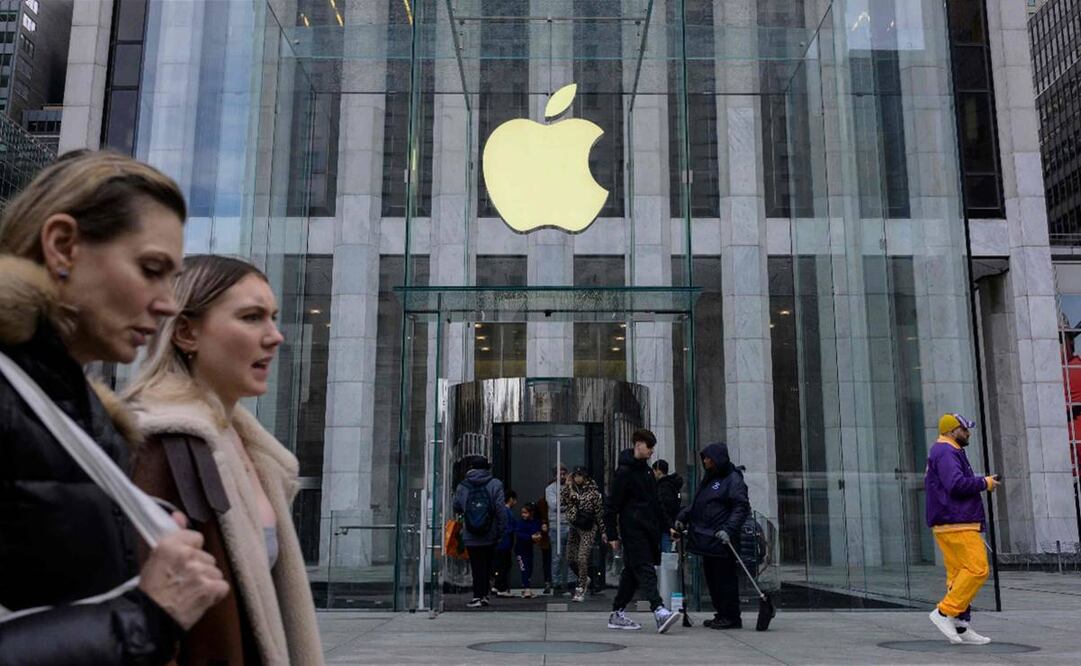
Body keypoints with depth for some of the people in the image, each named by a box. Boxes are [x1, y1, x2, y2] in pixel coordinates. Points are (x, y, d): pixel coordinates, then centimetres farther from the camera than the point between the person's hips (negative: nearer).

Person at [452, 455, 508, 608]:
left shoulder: (462, 487, -3)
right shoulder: (495, 484, -7)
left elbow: (456, 508, 7)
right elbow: (500, 510, -10)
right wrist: (501, 531, -5)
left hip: (471, 537, 0)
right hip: (490, 537, 0)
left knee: (477, 567, 7)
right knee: (487, 565, 14)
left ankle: (478, 596, 4)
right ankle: (483, 594, 18)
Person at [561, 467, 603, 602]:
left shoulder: (592, 490, -5)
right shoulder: (570, 488, 7)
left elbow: (599, 511, -1)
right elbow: (562, 500, -5)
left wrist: (603, 530, 0)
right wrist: (567, 485, -8)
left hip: (588, 528, -5)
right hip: (574, 527, 5)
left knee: (582, 558, -13)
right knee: (570, 558, 8)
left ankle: (581, 590, -3)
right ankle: (584, 579, 34)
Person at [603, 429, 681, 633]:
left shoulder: (646, 470, 17)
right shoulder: (624, 471, -9)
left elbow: (655, 502, 25)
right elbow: (612, 505, -11)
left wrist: (666, 526, 20)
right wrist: (612, 535, -13)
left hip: (649, 530, 9)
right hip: (633, 530, -9)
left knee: (633, 571, 10)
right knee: (645, 569, -16)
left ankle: (617, 614, 17)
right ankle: (659, 611, -25)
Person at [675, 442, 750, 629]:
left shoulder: (733, 480, -7)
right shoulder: (708, 479, 19)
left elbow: (742, 508, -15)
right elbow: (696, 505, 26)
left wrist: (728, 530, -25)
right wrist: (682, 518, 12)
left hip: (721, 540, -9)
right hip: (706, 539, 9)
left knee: (725, 578, -4)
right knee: (711, 578, 12)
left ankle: (731, 617, 4)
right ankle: (721, 614, 21)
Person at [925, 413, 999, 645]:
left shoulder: (942, 452, 24)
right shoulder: (946, 452, -10)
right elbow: (956, 484, -22)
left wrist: (980, 483, 17)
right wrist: (984, 483, -8)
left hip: (949, 524, 11)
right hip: (956, 523, -11)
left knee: (958, 573, 8)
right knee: (977, 569, -13)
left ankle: (960, 626, 8)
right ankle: (944, 612, -12)